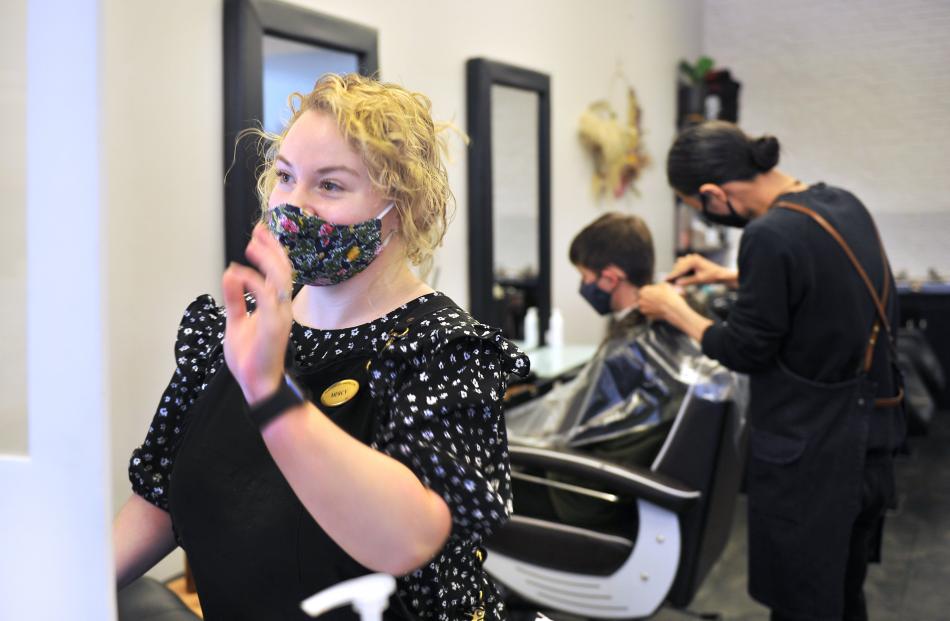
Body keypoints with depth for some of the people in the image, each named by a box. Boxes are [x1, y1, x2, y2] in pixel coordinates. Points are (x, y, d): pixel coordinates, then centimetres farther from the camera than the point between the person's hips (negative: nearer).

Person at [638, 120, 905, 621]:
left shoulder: (771, 235, -25)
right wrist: (728, 276, 18)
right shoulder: (842, 204, 2)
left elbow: (745, 351, -16)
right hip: (869, 441, 9)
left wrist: (676, 312, -1)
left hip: (807, 455, -9)